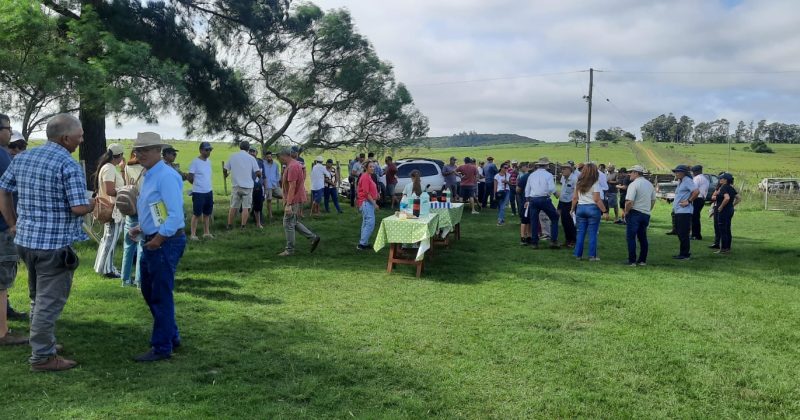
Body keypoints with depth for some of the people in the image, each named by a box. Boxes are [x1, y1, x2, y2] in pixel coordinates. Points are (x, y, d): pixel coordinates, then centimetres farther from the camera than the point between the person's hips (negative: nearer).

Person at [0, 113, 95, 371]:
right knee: (50, 301, 2)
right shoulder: (69, 165, -16)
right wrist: (93, 205, -1)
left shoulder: (22, 158, 8)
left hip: (25, 240, 8)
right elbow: (79, 208, -22)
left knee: (37, 298, 23)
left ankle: (41, 344, 36)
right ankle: (42, 357, 10)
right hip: (55, 244, -8)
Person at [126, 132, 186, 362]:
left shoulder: (166, 176, -18)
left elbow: (175, 215, -24)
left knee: (161, 295, 0)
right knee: (148, 291, 19)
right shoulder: (148, 176, 13)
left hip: (165, 243, -10)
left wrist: (158, 239, -20)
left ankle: (162, 347, 14)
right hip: (152, 241, 10)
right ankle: (171, 335, 34)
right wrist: (141, 228, 11)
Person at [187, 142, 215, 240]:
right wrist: (197, 184, 3)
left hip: (209, 191, 7)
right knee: (196, 214, -2)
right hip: (198, 193, -7)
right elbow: (189, 177, -10)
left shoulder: (209, 161, 9)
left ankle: (206, 233, 22)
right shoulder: (195, 162, -13)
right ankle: (193, 234, 6)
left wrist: (205, 185, 12)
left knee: (207, 214, 13)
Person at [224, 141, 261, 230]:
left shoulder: (232, 156, 2)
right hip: (248, 186, -2)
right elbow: (258, 172, -6)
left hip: (236, 186, 2)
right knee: (246, 207, 2)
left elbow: (225, 169, 7)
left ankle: (229, 225, 16)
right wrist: (259, 175, 17)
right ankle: (243, 227, 0)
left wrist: (225, 175, 30)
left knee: (233, 207, 11)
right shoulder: (251, 158, -3)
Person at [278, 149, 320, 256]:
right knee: (293, 222, 18)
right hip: (298, 199, 10)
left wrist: (288, 204, -26)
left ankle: (289, 250, 7)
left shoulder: (292, 167, -20)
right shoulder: (296, 164, 13)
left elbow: (292, 186, -25)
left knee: (288, 224, -1)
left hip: (293, 200, -10)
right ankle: (313, 237, 16)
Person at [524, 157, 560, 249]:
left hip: (532, 199, 4)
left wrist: (527, 200, 24)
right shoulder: (548, 175, -4)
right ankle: (553, 241, 5)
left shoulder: (532, 175, 9)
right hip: (544, 199, -4)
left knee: (534, 221, 9)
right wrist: (556, 193, 9)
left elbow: (527, 189, 14)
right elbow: (552, 189, -12)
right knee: (554, 218, 11)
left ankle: (534, 242, 13)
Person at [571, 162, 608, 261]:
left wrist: (572, 209, 21)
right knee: (592, 233, 2)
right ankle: (592, 256, 3)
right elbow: (597, 199, -14)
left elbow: (575, 198, 9)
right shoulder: (595, 184, -8)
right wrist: (605, 211, -12)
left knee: (581, 232, 10)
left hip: (580, 208, 5)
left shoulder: (579, 183, 6)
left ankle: (578, 254, 12)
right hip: (592, 208, -4)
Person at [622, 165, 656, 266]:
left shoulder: (634, 184, -14)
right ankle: (642, 260, 18)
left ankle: (632, 261, -4)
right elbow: (653, 200, 19)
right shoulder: (650, 184, 12)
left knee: (631, 237, -2)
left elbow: (629, 202, -21)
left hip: (635, 212, -8)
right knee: (643, 237, 15)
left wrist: (625, 212, -8)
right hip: (646, 214, 8)